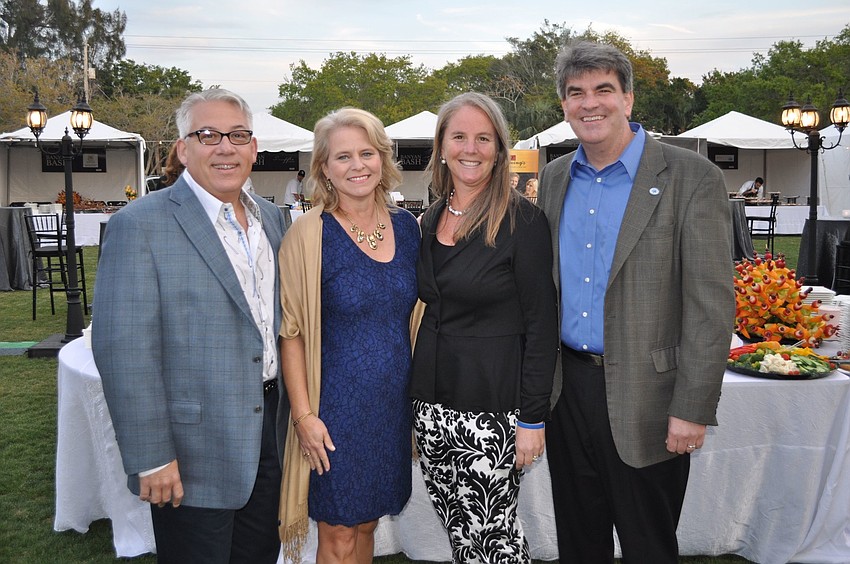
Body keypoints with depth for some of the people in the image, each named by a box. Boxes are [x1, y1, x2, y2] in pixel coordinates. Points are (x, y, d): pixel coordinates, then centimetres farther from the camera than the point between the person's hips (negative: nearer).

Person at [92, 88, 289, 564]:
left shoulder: (273, 218, 9)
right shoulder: (140, 224, -12)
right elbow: (124, 346, -17)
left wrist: (295, 416, 13)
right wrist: (151, 458, -18)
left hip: (272, 434, 6)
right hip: (193, 454, -6)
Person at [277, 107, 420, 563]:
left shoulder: (406, 226, 3)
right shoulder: (308, 234, -13)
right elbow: (290, 332, -10)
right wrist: (304, 414, -13)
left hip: (394, 400, 5)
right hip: (337, 404, -5)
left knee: (367, 524, 19)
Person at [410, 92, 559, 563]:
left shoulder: (522, 220, -11)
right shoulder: (432, 220, 8)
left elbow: (541, 326, -11)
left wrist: (533, 418, -13)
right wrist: (417, 394, 15)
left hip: (492, 405, -6)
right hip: (433, 400, 6)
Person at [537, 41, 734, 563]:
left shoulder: (692, 178, -10)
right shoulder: (555, 177, 7)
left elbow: (711, 304, -13)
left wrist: (692, 409, -15)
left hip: (643, 397, -5)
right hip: (567, 387, 5)